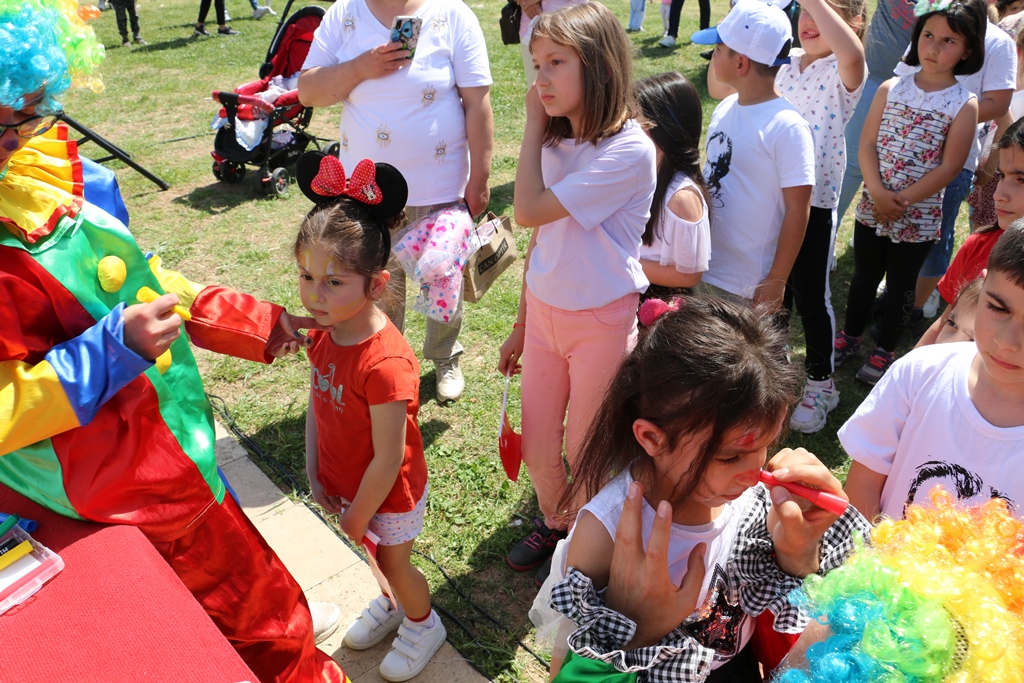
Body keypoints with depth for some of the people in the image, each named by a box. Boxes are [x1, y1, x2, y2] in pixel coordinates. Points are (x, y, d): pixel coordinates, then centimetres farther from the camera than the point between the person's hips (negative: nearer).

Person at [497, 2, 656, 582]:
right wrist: (521, 324, 13)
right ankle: (553, 526, 43)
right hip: (545, 312, 6)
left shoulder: (627, 149, -20)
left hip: (601, 321, -6)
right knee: (537, 450, 15)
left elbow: (529, 210, -24)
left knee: (584, 453, 11)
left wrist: (534, 126, -13)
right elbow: (541, 238, 8)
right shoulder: (558, 142, 2)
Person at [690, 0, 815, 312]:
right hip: (705, 269, 7)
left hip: (750, 283, -6)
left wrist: (776, 282, -14)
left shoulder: (786, 126, -19)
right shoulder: (724, 109, 1)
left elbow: (798, 210, -16)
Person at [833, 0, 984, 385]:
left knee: (901, 283, 11)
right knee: (864, 274, 16)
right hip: (872, 206, 3)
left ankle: (885, 350, 26)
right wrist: (878, 193, -16)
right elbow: (867, 143, -4)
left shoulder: (964, 105, -8)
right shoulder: (890, 90, -1)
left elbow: (949, 167, -12)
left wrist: (903, 201, -17)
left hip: (919, 216, -2)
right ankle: (851, 335, 35)